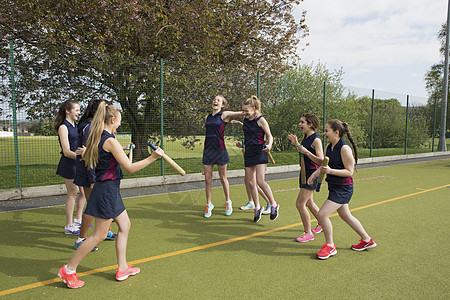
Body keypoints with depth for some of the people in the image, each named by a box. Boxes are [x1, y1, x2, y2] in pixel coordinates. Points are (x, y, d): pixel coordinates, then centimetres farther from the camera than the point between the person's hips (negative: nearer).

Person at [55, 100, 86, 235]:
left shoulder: (76, 126, 13)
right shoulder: (63, 127, -11)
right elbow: (66, 151, -19)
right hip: (68, 163, -8)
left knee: (84, 192, 12)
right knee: (72, 194, 0)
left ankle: (78, 220, 30)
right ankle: (69, 226, 13)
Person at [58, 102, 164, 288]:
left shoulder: (98, 138, 7)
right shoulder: (110, 141, -20)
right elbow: (130, 168, -20)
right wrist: (152, 158, -16)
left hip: (109, 190, 10)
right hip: (107, 190, -10)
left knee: (125, 225, 15)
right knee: (100, 235, 2)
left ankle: (122, 268, 24)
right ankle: (68, 270, 17)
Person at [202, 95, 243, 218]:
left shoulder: (224, 115, -2)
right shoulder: (207, 118, 14)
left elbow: (243, 113, -5)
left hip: (220, 150, -4)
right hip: (207, 150, 4)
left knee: (223, 178, 7)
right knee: (207, 179, 4)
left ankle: (228, 202, 26)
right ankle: (209, 204, 17)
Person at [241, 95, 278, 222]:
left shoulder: (261, 120, -10)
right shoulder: (246, 119, 9)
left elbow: (269, 136, -11)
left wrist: (269, 145, -27)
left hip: (260, 153, -7)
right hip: (248, 153, 7)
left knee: (260, 181, -15)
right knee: (250, 182, 6)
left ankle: (273, 205, 5)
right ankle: (257, 207, 22)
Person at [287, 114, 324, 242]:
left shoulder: (316, 140, -17)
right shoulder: (306, 137, 10)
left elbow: (320, 160, -22)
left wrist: (306, 151, -28)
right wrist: (296, 143, 12)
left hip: (312, 174, -9)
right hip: (305, 173, 9)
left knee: (300, 204, -8)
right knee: (309, 202, 20)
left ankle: (308, 233, 6)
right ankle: (322, 224, 40)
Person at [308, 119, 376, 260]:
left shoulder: (344, 148, -18)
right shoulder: (329, 147, 7)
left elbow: (349, 171, -18)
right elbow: (323, 164, 16)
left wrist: (330, 170, -29)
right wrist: (314, 174, -1)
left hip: (343, 189, -9)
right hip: (334, 187, 9)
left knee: (322, 214, -12)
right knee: (346, 216, 20)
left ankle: (330, 246, 8)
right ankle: (367, 240, 39)